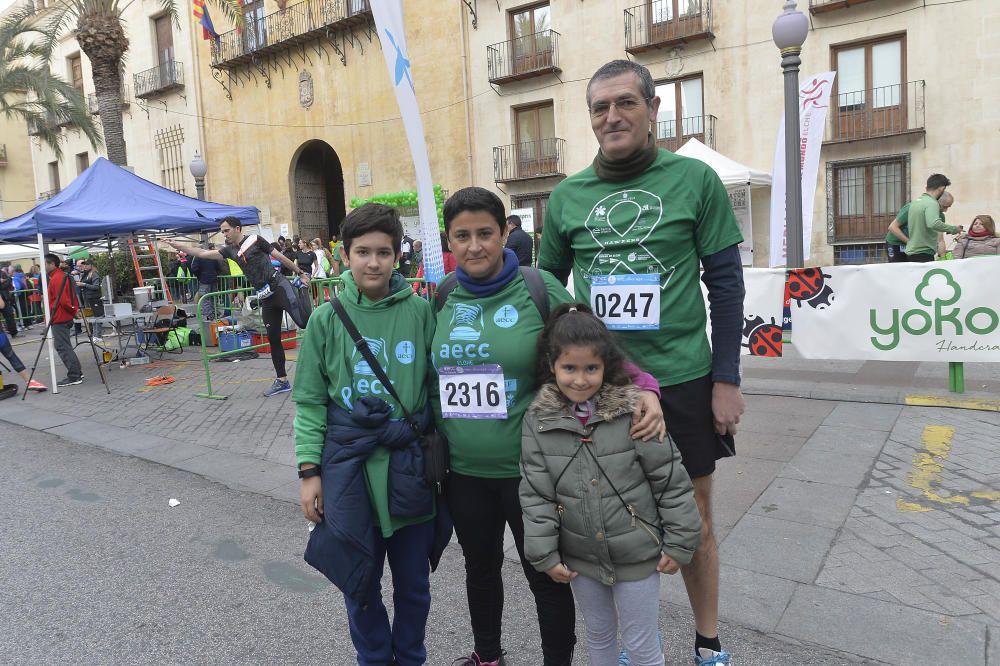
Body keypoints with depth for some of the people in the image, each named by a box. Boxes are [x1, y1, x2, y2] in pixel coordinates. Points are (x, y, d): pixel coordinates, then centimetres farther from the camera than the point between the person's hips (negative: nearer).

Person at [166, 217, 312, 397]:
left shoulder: (255, 240, -2)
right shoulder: (230, 250, 14)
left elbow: (280, 257, 1)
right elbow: (203, 253, 12)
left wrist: (300, 273, 2)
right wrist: (178, 246, 5)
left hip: (279, 286, -6)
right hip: (266, 297, 6)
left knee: (304, 322, -24)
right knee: (273, 338, 7)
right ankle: (282, 380, 13)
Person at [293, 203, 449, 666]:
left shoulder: (419, 311, -3)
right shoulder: (327, 319, -2)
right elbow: (310, 402, 1)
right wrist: (310, 471, -3)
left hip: (410, 464, 0)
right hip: (348, 465, 0)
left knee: (414, 583, 16)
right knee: (360, 581, 14)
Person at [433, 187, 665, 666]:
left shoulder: (538, 289, -11)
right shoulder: (443, 298, 1)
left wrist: (643, 390, -23)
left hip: (527, 469, -4)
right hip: (463, 470, 4)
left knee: (545, 574, 12)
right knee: (480, 566, 24)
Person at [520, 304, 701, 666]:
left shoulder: (634, 412, -17)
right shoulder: (538, 420, -9)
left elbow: (671, 481, -11)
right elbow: (535, 493, -5)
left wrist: (679, 543, -8)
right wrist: (544, 553, -5)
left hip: (637, 555, -3)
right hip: (581, 557, 3)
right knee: (598, 635, 24)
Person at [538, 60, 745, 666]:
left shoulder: (695, 179, -3)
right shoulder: (567, 196, 3)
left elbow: (726, 284, -2)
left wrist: (726, 379, -5)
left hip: (682, 381, -1)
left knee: (694, 522, 13)